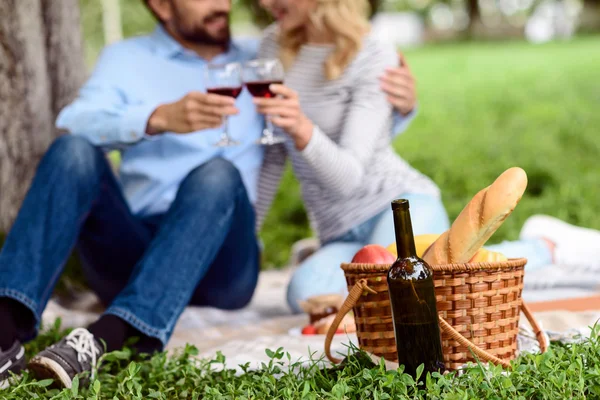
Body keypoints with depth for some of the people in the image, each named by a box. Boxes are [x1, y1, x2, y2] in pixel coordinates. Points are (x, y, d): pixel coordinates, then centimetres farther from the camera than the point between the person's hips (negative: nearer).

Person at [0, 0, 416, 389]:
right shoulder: (125, 59, 16)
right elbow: (74, 125, -6)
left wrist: (398, 105, 0)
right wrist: (160, 118, -24)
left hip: (218, 260, 0)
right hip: (129, 253, 0)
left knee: (218, 175, -31)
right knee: (74, 151, -25)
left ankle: (106, 337, -49)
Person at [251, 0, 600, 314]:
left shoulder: (375, 60, -10)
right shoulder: (275, 47, 6)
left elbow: (348, 174, -19)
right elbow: (273, 157, 15)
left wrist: (304, 132, -39)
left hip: (402, 205, -4)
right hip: (343, 236, 4)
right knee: (306, 292, -31)